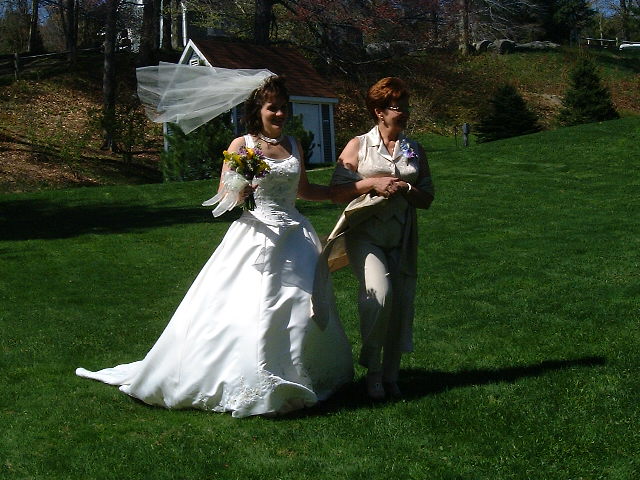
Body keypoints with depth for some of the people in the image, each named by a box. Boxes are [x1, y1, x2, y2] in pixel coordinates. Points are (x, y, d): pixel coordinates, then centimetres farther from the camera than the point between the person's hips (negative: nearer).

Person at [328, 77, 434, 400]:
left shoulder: (415, 150, 13)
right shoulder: (358, 146, 4)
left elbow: (427, 198, 11)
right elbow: (336, 192, -1)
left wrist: (405, 189, -8)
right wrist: (372, 183, -13)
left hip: (401, 240, 4)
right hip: (365, 235, -4)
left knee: (400, 304, 1)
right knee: (379, 292, -25)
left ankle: (390, 376, 17)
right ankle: (372, 369, -8)